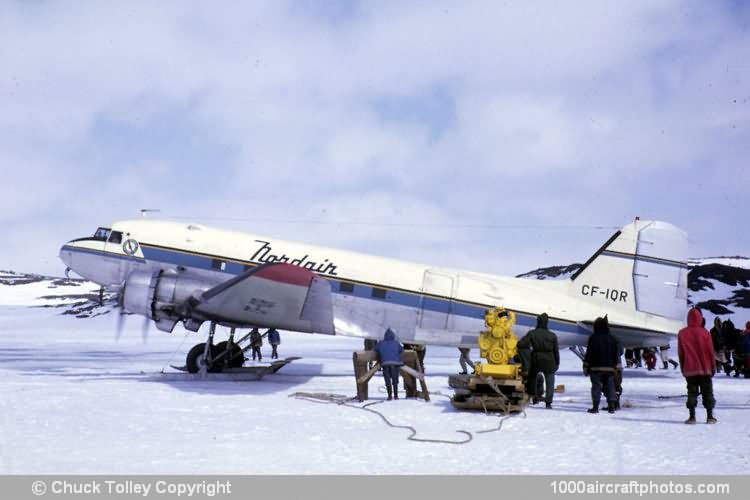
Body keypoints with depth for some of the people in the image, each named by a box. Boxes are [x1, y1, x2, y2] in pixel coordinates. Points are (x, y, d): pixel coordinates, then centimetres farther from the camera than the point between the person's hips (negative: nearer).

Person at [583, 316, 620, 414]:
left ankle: (595, 406, -4)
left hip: (596, 368, -4)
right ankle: (612, 406, 4)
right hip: (610, 368, 4)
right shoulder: (612, 339, 9)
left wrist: (586, 367, 0)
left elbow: (589, 354, -6)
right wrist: (615, 367, 19)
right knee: (610, 387, 8)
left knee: (596, 387, -2)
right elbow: (617, 355, 12)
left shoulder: (593, 338, -6)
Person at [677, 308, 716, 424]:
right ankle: (710, 417, 6)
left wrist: (682, 368, 13)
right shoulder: (705, 333, -7)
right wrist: (713, 367, 8)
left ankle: (692, 417, 1)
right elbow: (710, 351, -2)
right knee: (707, 393, 7)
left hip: (689, 370, 1)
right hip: (705, 369, -1)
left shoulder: (682, 334, -2)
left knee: (692, 393, 6)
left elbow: (680, 353, 3)